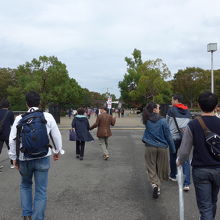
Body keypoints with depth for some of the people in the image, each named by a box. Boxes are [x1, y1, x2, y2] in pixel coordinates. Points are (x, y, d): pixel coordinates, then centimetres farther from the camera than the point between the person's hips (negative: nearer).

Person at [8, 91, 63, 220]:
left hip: (24, 159, 1)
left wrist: (14, 157, 10)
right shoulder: (48, 117, -4)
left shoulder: (19, 118, -4)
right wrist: (57, 151, 17)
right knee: (41, 191, 8)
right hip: (43, 158, -1)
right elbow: (57, 136, 1)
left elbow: (12, 140, -3)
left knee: (25, 185, 25)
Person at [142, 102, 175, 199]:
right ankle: (158, 188, 21)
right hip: (162, 147, -1)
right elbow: (168, 136, -6)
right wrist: (173, 149, 4)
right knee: (160, 168, 14)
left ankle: (154, 184, -16)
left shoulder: (147, 121, -3)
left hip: (150, 147, 1)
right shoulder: (162, 121, -10)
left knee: (151, 168, 7)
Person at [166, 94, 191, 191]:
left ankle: (173, 175, 34)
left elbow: (166, 124, 3)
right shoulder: (188, 111, 10)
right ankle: (186, 183, -6)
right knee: (185, 159, 1)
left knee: (173, 157, 17)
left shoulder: (171, 110, -4)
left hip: (174, 137, -3)